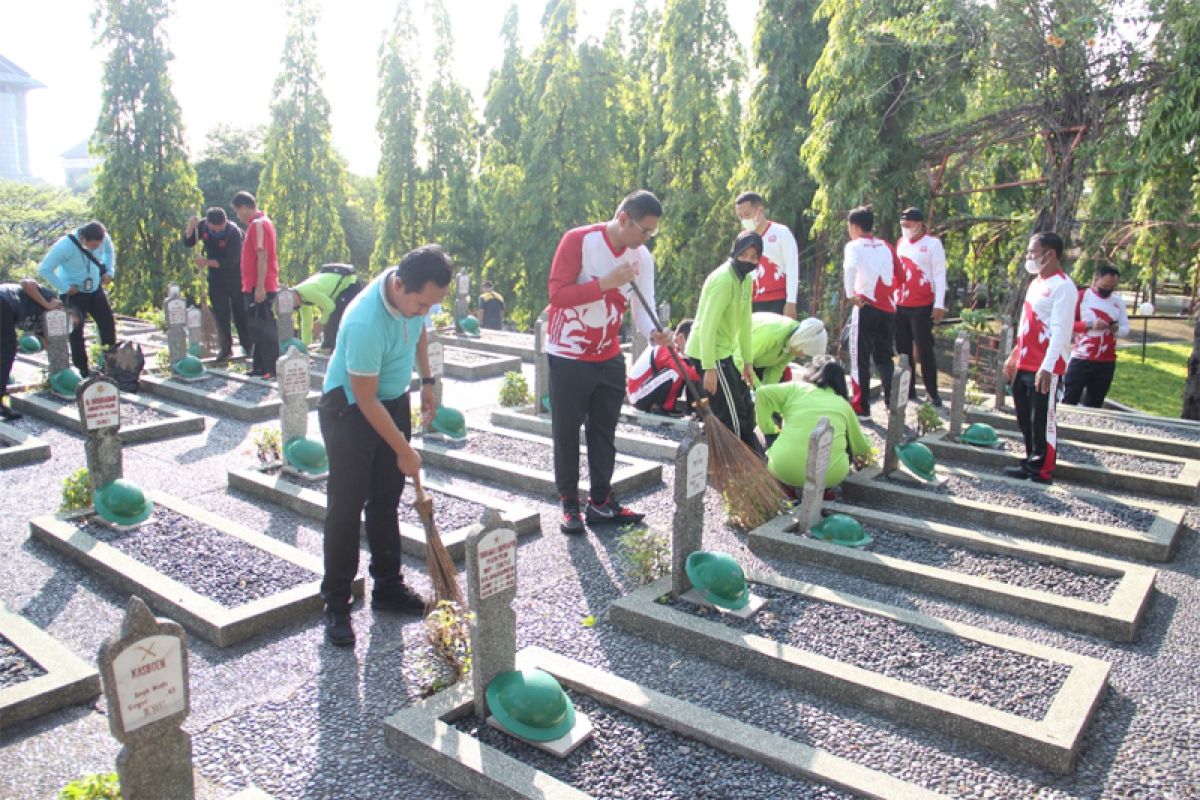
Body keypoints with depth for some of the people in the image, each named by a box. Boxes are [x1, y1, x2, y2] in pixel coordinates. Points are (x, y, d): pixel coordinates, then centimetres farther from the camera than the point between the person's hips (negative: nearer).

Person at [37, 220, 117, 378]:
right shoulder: (65, 245, -28)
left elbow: (109, 250, 12)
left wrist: (109, 271, -1)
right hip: (74, 293, -5)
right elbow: (44, 269, -21)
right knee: (76, 332, -2)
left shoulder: (102, 238, -14)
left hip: (96, 289, 5)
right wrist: (65, 288, -22)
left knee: (108, 324, 4)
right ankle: (83, 371, 7)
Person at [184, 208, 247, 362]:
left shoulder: (234, 232, -23)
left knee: (240, 312, 1)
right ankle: (225, 349, 9)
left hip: (235, 278, -4)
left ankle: (248, 346, 12)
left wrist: (207, 262, -26)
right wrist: (190, 227, -18)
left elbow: (230, 262, -25)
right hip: (216, 278, 4)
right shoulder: (202, 226, -8)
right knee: (220, 314, 3)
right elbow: (187, 243, 0)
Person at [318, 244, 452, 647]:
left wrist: (427, 380, 15)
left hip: (394, 399, 7)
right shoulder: (365, 323, -35)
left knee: (387, 500, 13)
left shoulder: (415, 292, -13)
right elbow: (366, 401, -26)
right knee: (346, 505, -3)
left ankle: (388, 587, 24)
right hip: (349, 407, -7)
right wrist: (404, 451, -19)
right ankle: (336, 603, 8)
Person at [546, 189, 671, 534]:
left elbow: (643, 307, -5)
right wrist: (607, 282, -29)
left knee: (604, 431, 12)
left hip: (609, 357, 6)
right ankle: (570, 503, 18)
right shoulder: (578, 241, -17)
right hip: (568, 355, -5)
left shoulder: (642, 258, 0)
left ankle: (601, 502, 23)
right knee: (567, 433, 4)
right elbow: (557, 293, -22)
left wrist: (653, 332, -26)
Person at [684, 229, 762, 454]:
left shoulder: (745, 279, 9)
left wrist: (748, 360, 15)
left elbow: (744, 322, 14)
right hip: (708, 354, -10)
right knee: (731, 419, -6)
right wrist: (709, 368, -26)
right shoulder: (723, 280, -21)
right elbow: (707, 327, -25)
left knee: (744, 408, 21)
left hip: (723, 352, 10)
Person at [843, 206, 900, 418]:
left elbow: (850, 267, -25)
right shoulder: (886, 246, 14)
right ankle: (893, 402, 15)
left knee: (860, 358, 3)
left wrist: (851, 295, -17)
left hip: (866, 307, -5)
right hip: (888, 308, 5)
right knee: (884, 357, 17)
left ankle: (861, 407, 6)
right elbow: (900, 276, 16)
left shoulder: (854, 246, -3)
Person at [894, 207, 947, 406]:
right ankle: (908, 390, 17)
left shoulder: (933, 243, -5)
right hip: (900, 306, 6)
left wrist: (939, 304, -13)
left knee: (925, 349, -5)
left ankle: (933, 393, 3)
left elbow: (939, 275, -8)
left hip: (922, 306, -6)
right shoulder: (900, 243, 13)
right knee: (903, 349, 8)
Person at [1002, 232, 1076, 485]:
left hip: (1044, 368, -9)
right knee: (1025, 419, 16)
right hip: (1024, 365, 9)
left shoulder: (1062, 287, -13)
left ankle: (1043, 471, 10)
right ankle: (1031, 462, 28)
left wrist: (1047, 368, -26)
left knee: (1042, 420, 0)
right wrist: (1014, 356, 23)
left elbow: (1060, 331, -20)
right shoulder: (1036, 283, 15)